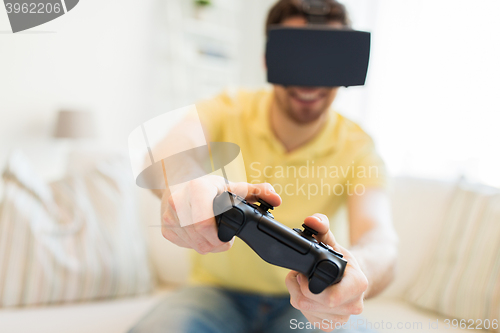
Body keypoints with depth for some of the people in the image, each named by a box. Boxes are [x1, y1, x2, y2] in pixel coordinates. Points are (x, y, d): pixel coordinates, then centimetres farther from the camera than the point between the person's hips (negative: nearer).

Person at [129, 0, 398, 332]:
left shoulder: (357, 147, -11)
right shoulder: (228, 110, -10)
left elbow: (380, 237, -27)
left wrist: (359, 271, -51)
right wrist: (184, 182, -54)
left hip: (300, 302, 1)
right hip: (218, 291, 0)